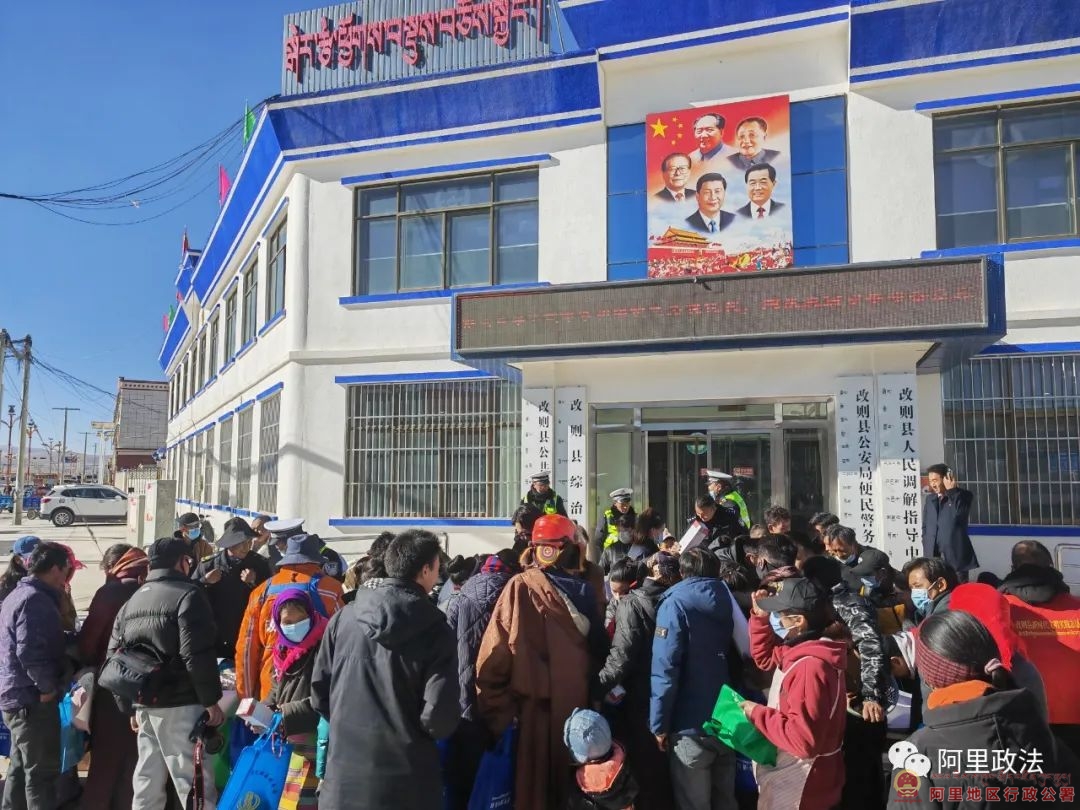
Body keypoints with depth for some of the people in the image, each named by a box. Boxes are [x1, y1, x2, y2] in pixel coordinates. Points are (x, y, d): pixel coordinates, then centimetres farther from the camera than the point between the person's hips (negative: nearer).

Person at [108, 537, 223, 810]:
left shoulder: (131, 602, 14)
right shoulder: (188, 594, -11)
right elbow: (197, 655, -19)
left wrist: (131, 707, 20)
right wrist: (211, 700, -12)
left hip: (144, 703, 8)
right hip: (179, 705, -8)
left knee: (147, 784, 16)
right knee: (194, 783, -3)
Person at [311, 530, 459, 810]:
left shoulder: (343, 618, -3)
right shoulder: (435, 630, -13)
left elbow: (319, 691, 4)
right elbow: (439, 718, -16)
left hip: (344, 774, 3)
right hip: (405, 781, -3)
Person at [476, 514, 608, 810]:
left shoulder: (520, 587, -12)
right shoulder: (584, 590, -2)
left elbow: (494, 653, -14)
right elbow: (599, 649, 3)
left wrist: (496, 709, -7)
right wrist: (592, 694, 13)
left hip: (533, 702, -3)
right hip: (575, 704, 3)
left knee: (531, 781, 11)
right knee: (569, 779, 19)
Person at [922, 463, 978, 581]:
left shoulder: (964, 495, 3)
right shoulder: (930, 499, 18)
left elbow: (959, 516, -16)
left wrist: (951, 491, -14)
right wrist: (926, 548, 10)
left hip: (955, 555, -4)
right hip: (932, 555, 4)